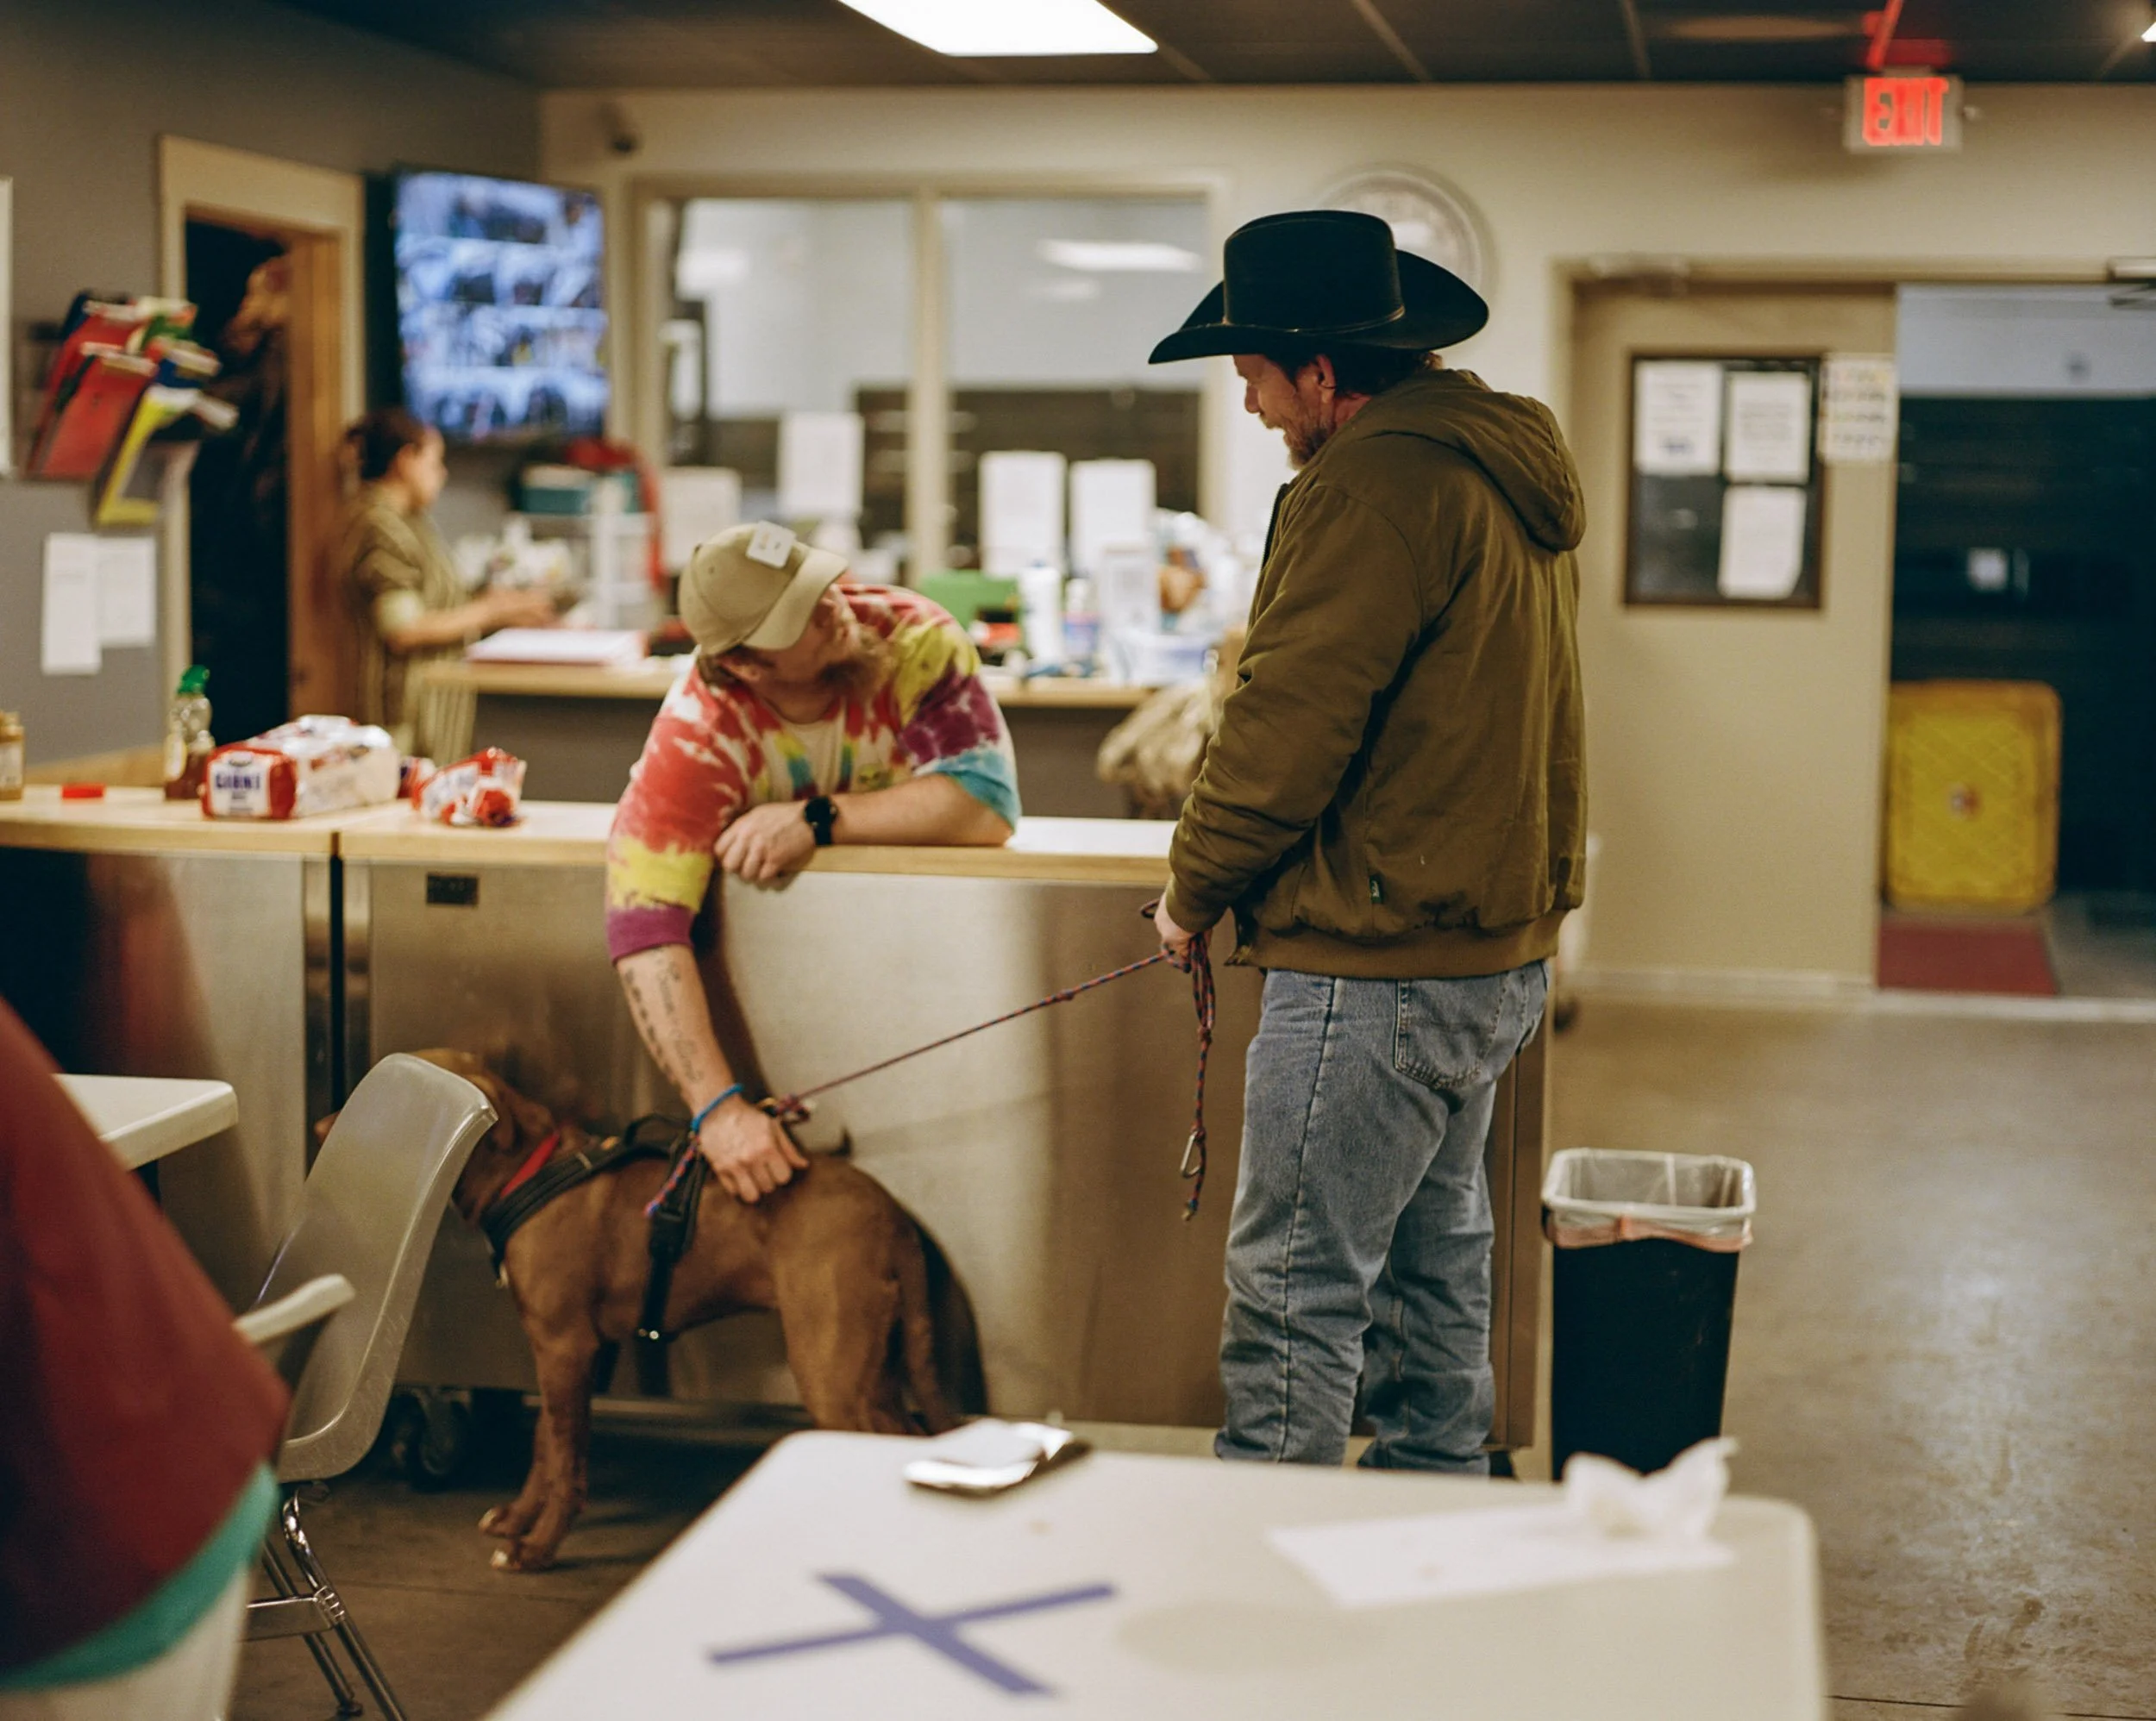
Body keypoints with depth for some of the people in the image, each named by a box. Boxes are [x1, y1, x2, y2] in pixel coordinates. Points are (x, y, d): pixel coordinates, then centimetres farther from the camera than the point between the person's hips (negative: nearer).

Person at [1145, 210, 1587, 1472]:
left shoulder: (1376, 482, -18)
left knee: (1294, 1290, -4)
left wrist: (1195, 892, -4)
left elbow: (1291, 718, -19)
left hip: (1380, 969, -10)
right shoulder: (1511, 467, 14)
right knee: (1433, 1264, 19)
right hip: (1498, 947, 11)